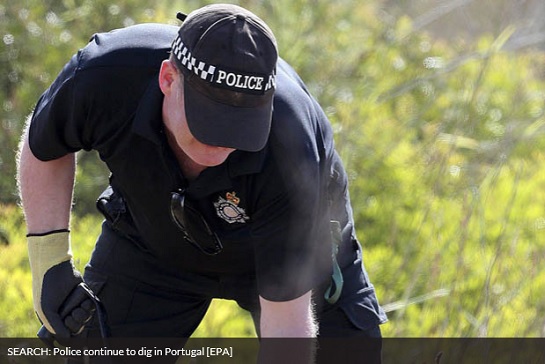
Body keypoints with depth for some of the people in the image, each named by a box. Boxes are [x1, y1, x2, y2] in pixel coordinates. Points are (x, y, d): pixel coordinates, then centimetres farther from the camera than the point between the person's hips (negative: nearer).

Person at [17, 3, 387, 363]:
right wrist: (49, 264, -15)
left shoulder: (288, 155, -42)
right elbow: (43, 150, -10)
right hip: (150, 241, 2)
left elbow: (286, 320, -36)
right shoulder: (104, 77, -36)